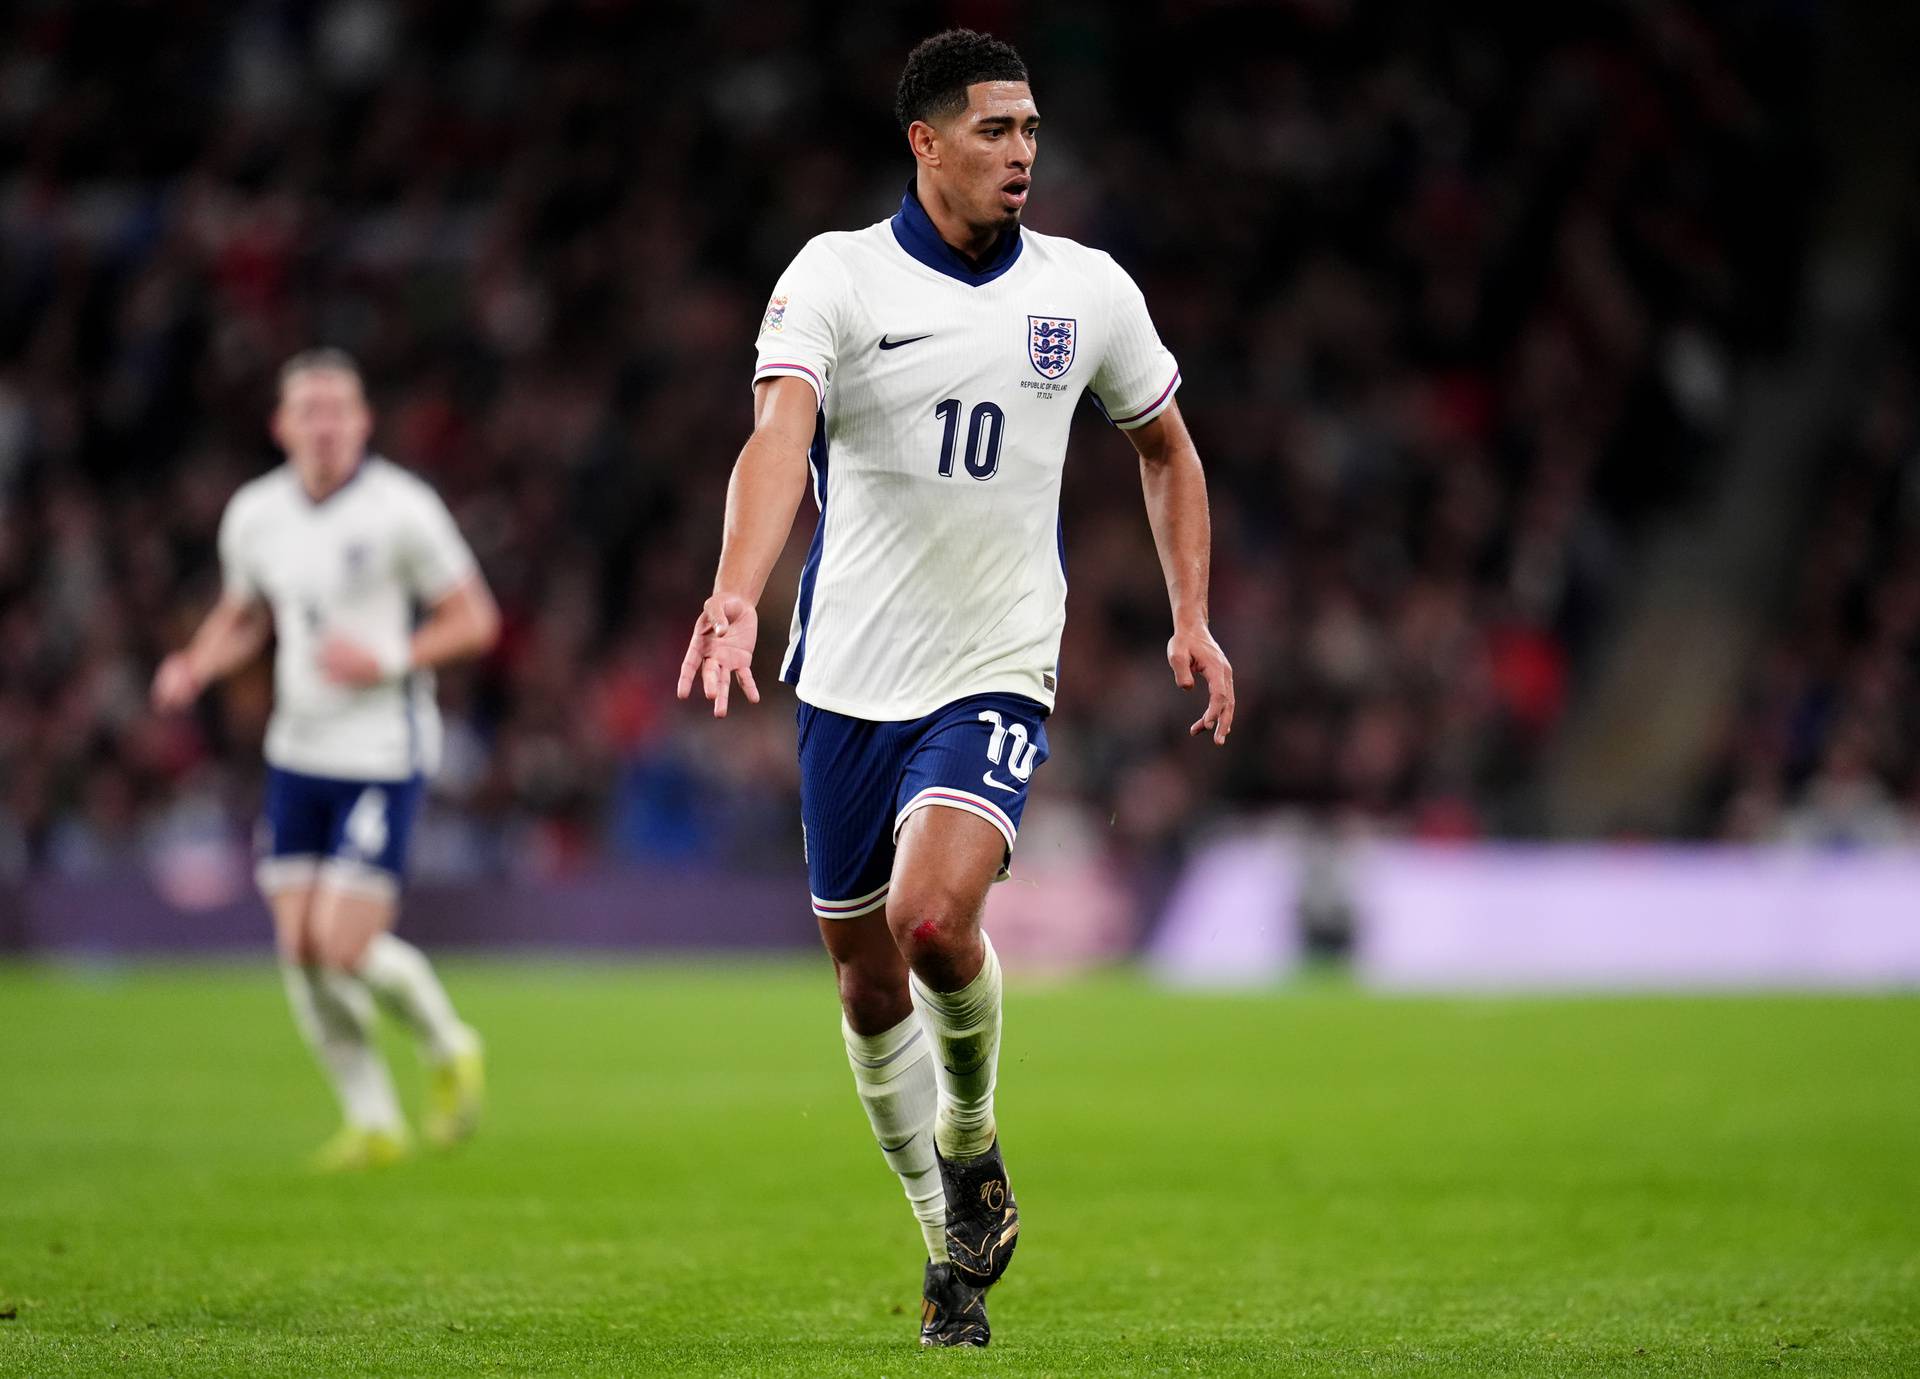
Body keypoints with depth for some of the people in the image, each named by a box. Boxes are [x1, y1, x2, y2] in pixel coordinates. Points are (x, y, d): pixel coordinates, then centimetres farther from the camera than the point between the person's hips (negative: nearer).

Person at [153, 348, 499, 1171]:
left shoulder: (401, 509, -11)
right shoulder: (254, 515, 4)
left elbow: (475, 619, -7)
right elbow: (241, 619, 20)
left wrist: (389, 660, -21)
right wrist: (196, 667, 0)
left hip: (383, 755, -5)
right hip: (297, 755, 5)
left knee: (346, 947, -13)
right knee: (300, 949, -1)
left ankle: (448, 1049, 17)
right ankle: (374, 1123, 14)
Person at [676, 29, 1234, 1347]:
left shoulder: (1087, 289, 2)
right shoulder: (838, 275, -6)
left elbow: (1165, 446, 20)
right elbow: (779, 433, -24)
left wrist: (1193, 618, 12)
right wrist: (737, 595, -40)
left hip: (998, 672, -1)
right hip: (850, 679, 1)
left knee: (935, 917, -25)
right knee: (867, 980, 8)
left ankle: (973, 1147, 4)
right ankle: (956, 1252, 26)